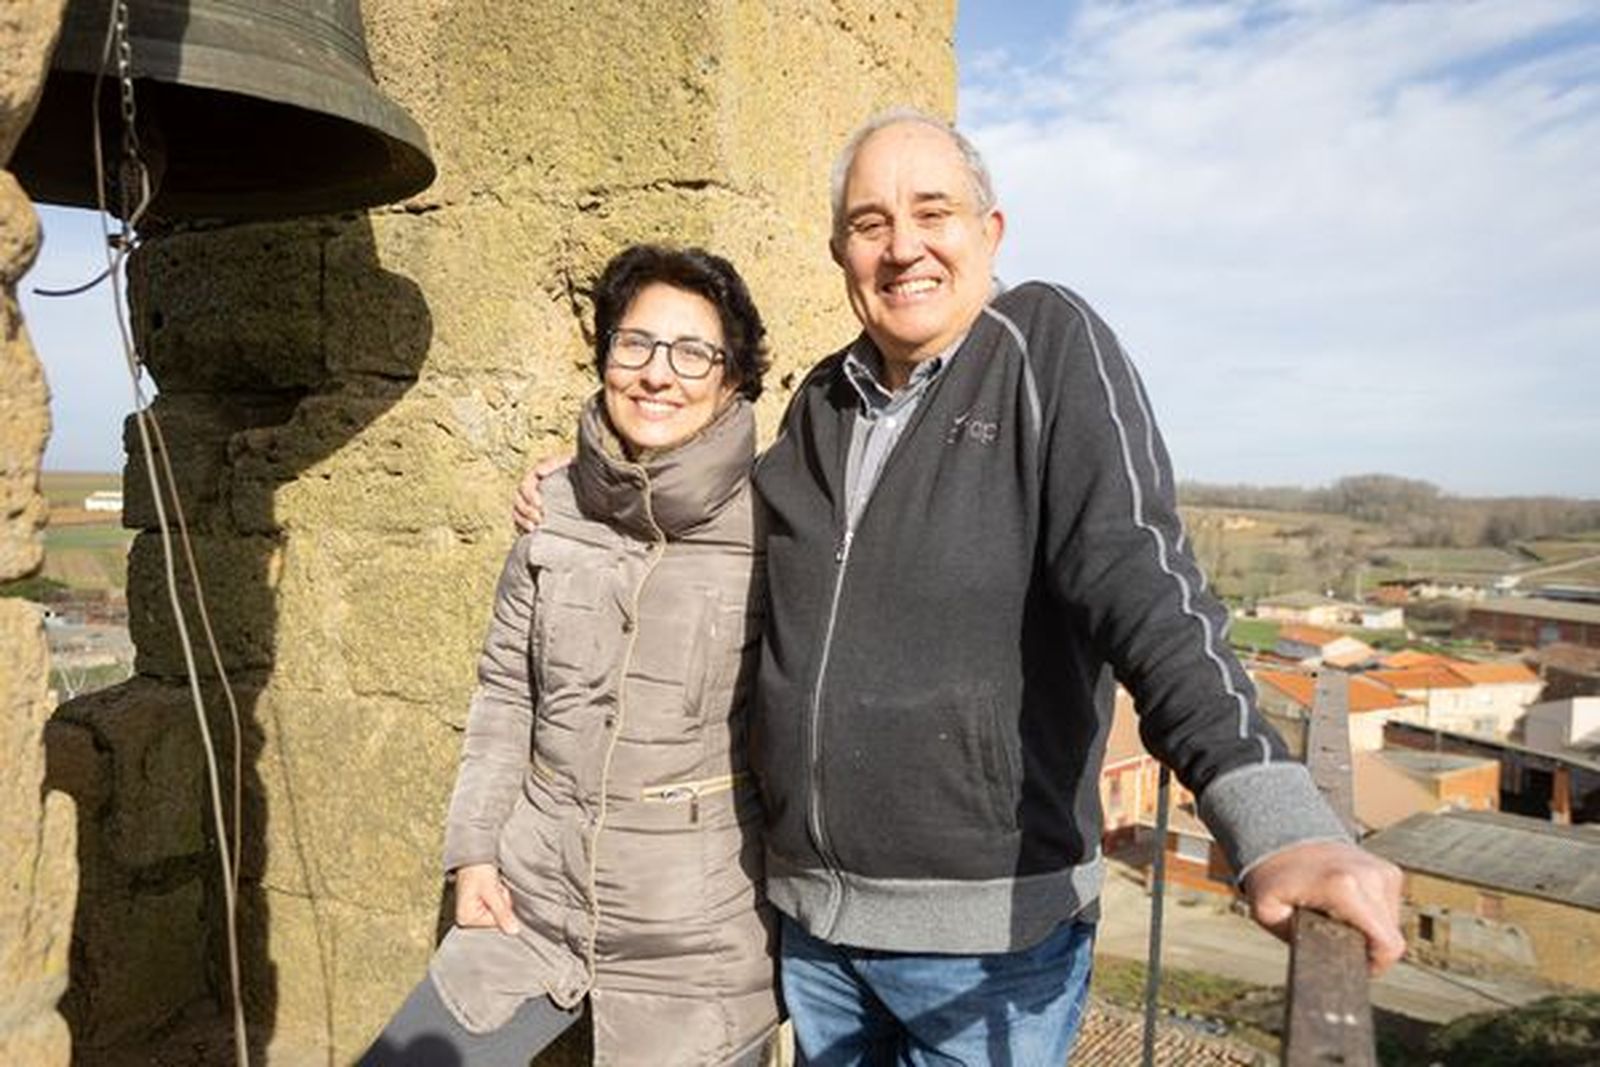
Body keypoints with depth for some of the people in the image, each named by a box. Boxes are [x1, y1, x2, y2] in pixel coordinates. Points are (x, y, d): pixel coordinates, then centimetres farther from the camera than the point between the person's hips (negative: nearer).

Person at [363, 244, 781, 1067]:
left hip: (698, 936, -4)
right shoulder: (555, 508, -1)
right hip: (531, 899, 4)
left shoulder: (772, 530, -13)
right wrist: (474, 846, 6)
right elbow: (505, 691, 8)